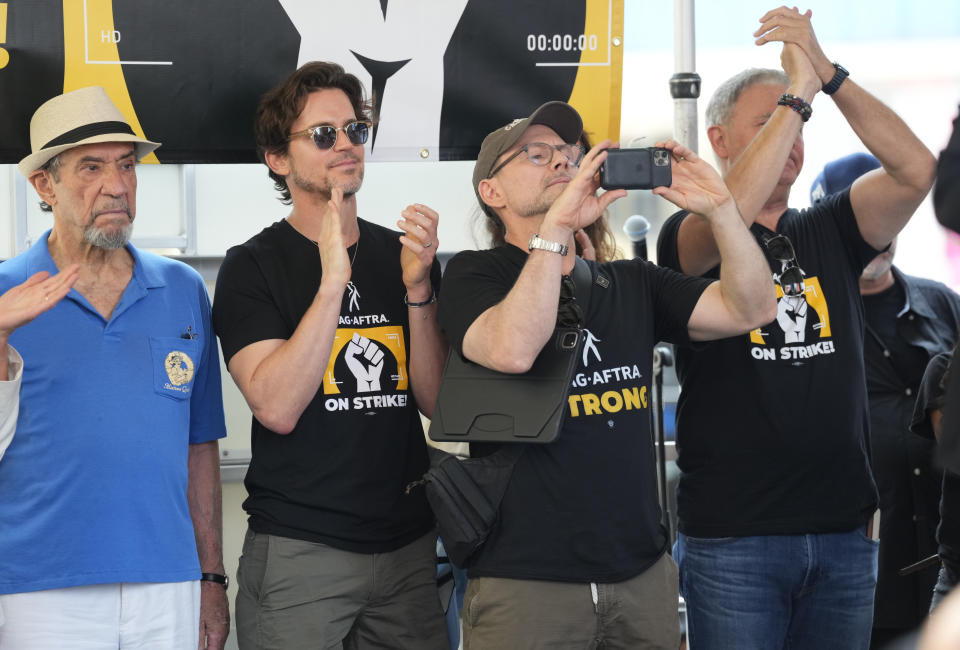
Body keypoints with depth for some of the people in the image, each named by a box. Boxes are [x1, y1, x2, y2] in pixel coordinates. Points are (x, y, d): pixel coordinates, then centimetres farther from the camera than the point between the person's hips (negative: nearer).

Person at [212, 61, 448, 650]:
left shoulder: (402, 255, 10)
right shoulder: (252, 267, -3)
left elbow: (437, 402, 2)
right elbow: (277, 407, -16)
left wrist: (417, 286, -11)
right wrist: (332, 281, -21)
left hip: (407, 546, 4)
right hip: (297, 553, -4)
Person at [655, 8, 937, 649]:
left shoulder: (828, 233, 11)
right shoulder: (686, 238, 0)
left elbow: (916, 170, -4)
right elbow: (730, 216, -24)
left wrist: (828, 74, -14)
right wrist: (798, 90, -20)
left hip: (844, 530, 4)